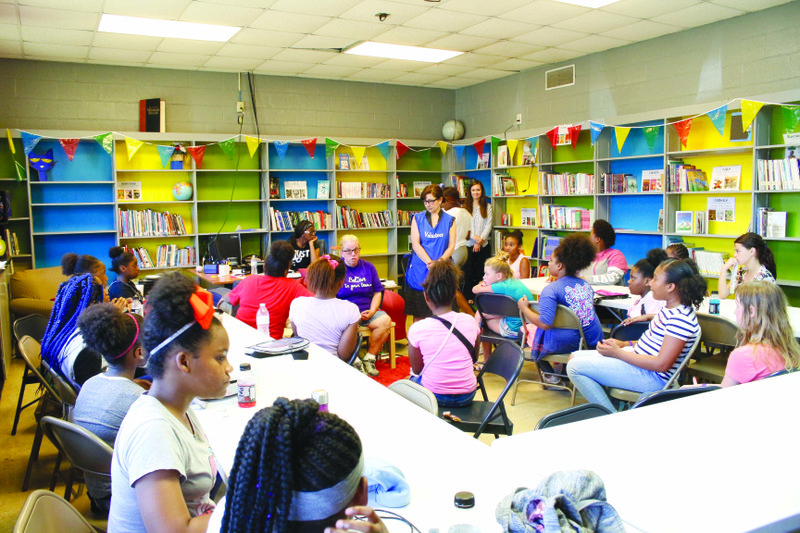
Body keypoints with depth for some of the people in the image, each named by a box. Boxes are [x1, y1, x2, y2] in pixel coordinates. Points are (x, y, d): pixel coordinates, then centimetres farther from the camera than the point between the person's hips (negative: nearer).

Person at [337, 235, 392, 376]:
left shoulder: (368, 267, 15)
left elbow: (378, 292, 15)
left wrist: (372, 311, -3)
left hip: (367, 311, 4)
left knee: (385, 321, -27)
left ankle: (370, 357, -12)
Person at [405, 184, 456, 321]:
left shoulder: (449, 220, 8)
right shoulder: (417, 218, 8)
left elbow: (451, 246, 2)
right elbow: (415, 244, -2)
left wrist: (440, 261, -16)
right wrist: (430, 262, -15)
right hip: (419, 269, 0)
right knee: (418, 315, 2)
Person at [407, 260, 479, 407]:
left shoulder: (417, 329, -17)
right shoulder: (469, 321, -9)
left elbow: (417, 369, -3)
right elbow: (474, 357, 8)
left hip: (435, 396, -3)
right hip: (467, 396, 3)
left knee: (413, 379, 30)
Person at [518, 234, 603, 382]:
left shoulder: (551, 289, -17)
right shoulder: (586, 284, 5)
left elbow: (545, 323, -27)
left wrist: (524, 308, -11)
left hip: (567, 343, -7)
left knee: (528, 328, 17)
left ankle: (550, 373, 20)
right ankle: (564, 369, 32)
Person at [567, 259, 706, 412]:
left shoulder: (680, 319, -23)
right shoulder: (670, 309, 7)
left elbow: (661, 364, -26)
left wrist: (617, 352, -20)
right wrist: (625, 344, 6)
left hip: (651, 377, -11)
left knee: (575, 367, -18)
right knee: (575, 357, 11)